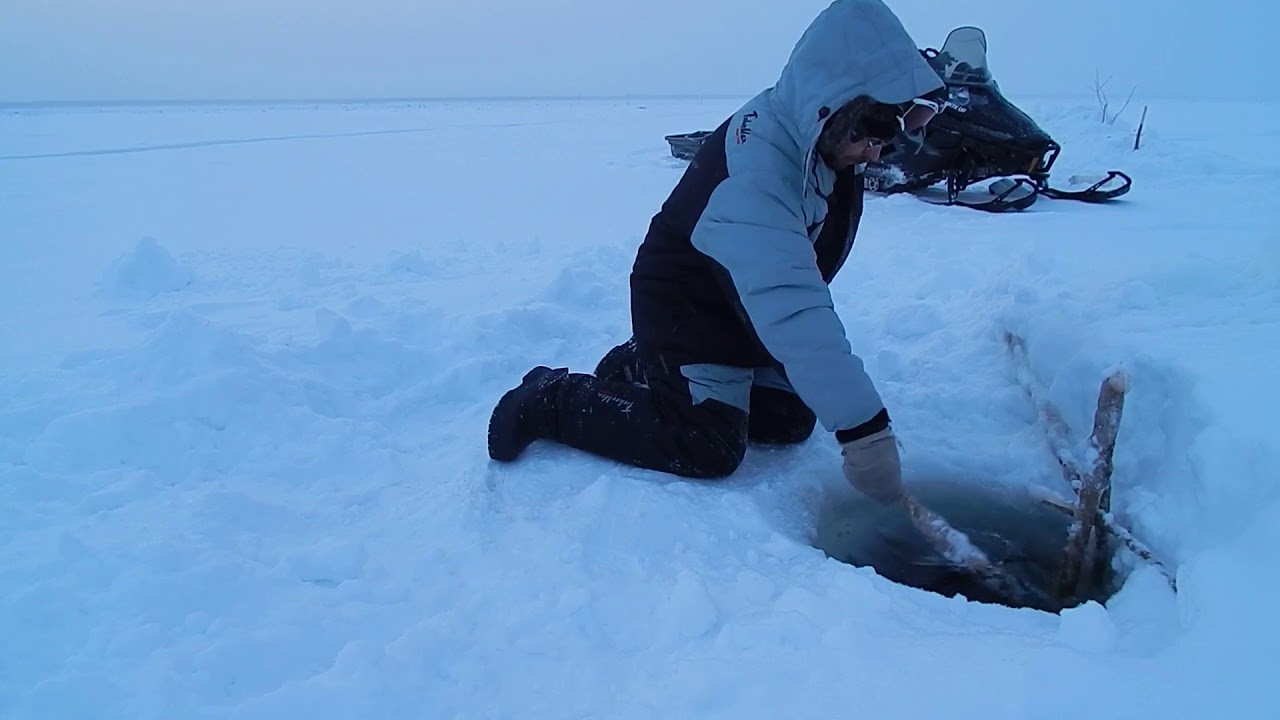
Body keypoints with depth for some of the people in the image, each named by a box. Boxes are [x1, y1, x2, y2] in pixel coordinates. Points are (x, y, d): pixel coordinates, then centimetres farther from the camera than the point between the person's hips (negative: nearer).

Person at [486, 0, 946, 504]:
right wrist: (862, 428, -46)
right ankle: (552, 399, -1)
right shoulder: (754, 167, -35)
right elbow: (790, 309, -44)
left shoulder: (827, 144, -8)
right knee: (709, 450, -15)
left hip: (744, 310, 9)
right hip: (685, 307, -9)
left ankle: (641, 368, 22)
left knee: (789, 421, 12)